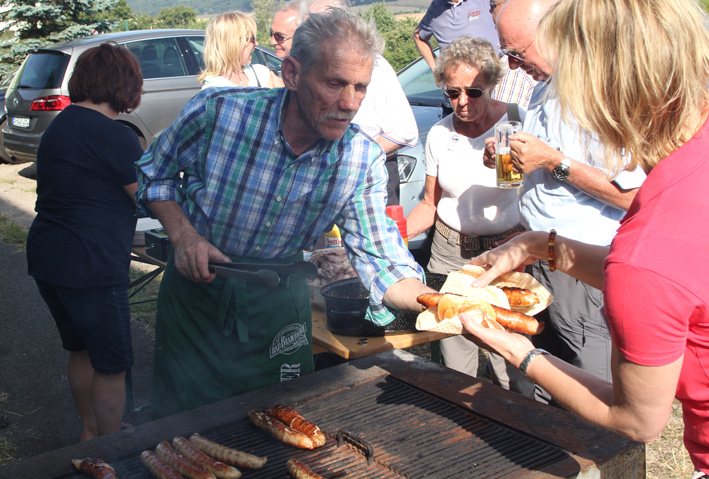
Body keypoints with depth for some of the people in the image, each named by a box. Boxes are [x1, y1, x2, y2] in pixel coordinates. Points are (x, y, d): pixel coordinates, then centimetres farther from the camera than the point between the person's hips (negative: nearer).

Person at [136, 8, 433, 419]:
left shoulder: (363, 160, -17)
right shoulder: (218, 112, -23)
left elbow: (380, 263, -18)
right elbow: (155, 172, -4)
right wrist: (183, 234, -20)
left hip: (279, 301, 2)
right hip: (197, 288, -1)